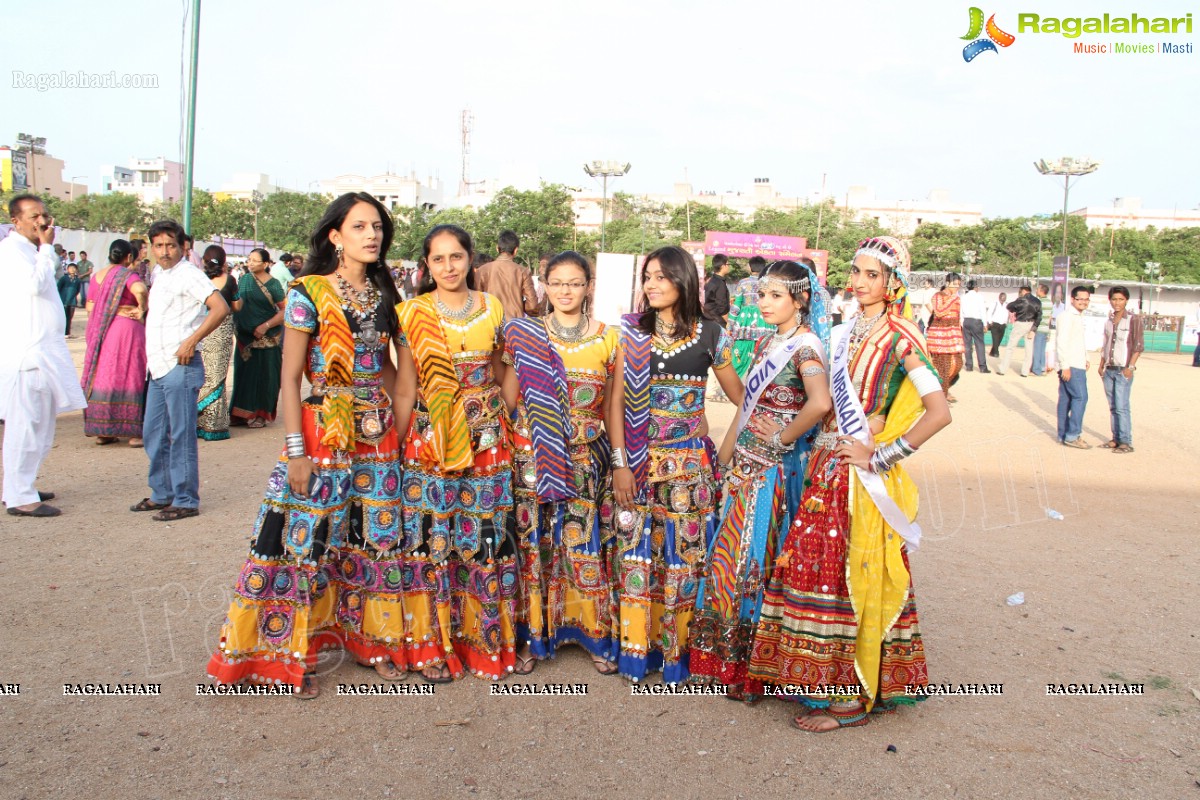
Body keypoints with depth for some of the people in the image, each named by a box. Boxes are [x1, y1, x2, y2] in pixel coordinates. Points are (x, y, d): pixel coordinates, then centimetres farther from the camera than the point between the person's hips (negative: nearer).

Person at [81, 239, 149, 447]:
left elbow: (89, 306, 14)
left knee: (102, 376, 11)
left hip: (100, 334, 7)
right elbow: (140, 290, -29)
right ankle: (134, 433, 0)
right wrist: (142, 310, -15)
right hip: (126, 329, -7)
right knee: (128, 377, -1)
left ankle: (102, 431, 16)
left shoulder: (97, 275, 12)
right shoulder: (127, 275, -9)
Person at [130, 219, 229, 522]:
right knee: (153, 435, 14)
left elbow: (220, 308, -22)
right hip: (158, 367, 9)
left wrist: (191, 341, -22)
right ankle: (162, 494, 25)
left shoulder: (188, 274, -10)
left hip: (179, 367, -9)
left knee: (181, 437, -4)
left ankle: (186, 501, 4)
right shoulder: (158, 274, 16)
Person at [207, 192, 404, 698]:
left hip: (378, 434, 6)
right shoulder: (308, 293, -7)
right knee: (306, 540, -1)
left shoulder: (383, 293, 9)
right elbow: (291, 377, -9)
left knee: (376, 539, 11)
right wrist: (296, 451, -14)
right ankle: (293, 655, 13)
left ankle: (373, 641, 25)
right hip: (323, 433, -5)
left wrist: (399, 422, 7)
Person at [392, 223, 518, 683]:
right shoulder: (412, 313, -1)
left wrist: (497, 428, 11)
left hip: (486, 439, 2)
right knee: (431, 538, 1)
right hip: (429, 440, -2)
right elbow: (405, 391, 0)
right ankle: (434, 645, 17)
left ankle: (484, 641, 20)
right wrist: (395, 447, -2)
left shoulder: (493, 310, 6)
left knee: (485, 539, 4)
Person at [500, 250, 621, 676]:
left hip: (585, 457, 0)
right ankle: (532, 634, 18)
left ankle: (593, 632, 17)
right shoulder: (524, 334, 4)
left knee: (584, 542, 2)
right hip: (533, 455, 0)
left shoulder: (607, 338, 5)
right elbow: (510, 397, 5)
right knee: (534, 540, 4)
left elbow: (611, 405, 6)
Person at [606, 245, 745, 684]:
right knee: (636, 552, 4)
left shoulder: (711, 334, 2)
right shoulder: (632, 331, 3)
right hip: (639, 459, 1)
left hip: (690, 461, -1)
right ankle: (637, 647, 19)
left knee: (683, 552, 3)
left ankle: (676, 648, 19)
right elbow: (617, 398, 0)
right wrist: (620, 462, -6)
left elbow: (739, 395, 9)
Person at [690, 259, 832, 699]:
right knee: (730, 558, 13)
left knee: (754, 562, 1)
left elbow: (820, 403, -33)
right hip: (745, 468, 8)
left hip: (773, 472, -8)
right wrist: (725, 460, 13)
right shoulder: (768, 344, 12)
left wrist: (784, 438, -19)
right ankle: (724, 659, 28)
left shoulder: (805, 347, -14)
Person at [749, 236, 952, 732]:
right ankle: (824, 680, 26)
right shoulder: (845, 334, 11)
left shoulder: (900, 338, -11)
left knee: (852, 579, 0)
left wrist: (879, 455, -16)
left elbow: (939, 412, -20)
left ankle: (851, 698, 15)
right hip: (826, 468, 7)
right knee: (815, 572, 11)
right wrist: (820, 450, 8)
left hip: (863, 477, -7)